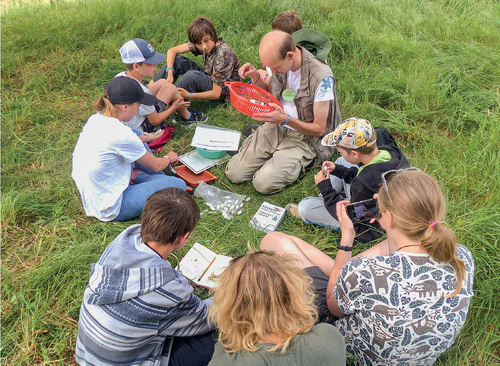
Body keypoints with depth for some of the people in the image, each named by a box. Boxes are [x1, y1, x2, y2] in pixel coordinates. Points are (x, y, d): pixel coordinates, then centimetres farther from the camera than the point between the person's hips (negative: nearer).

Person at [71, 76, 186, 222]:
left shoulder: (94, 119, -1)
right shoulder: (122, 134, -25)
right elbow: (156, 166, -8)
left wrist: (142, 138, 15)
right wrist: (169, 158, 13)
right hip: (110, 209, -9)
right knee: (178, 184, -16)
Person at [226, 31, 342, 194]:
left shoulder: (321, 77, -25)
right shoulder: (279, 62, -6)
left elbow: (319, 129, -17)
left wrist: (285, 119, -32)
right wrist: (256, 77, -8)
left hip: (303, 136, -5)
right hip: (274, 127, 6)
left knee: (264, 183, -21)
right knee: (234, 173, -5)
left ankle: (297, 163, 6)